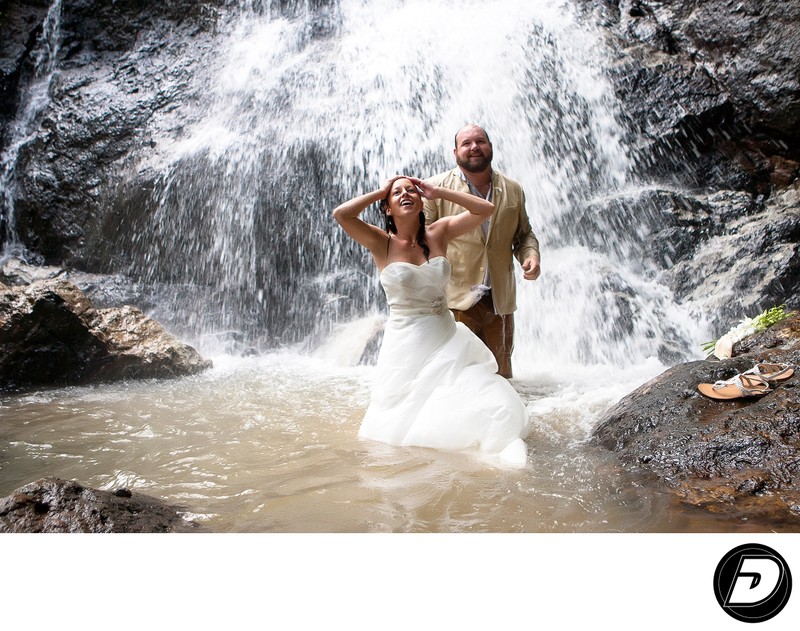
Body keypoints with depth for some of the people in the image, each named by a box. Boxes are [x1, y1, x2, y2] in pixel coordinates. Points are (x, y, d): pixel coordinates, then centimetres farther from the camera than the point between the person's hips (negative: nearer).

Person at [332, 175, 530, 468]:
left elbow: (486, 209, -1)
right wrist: (379, 192, -6)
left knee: (497, 408, -12)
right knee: (409, 419, 0)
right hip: (406, 345, -2)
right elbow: (340, 214, -19)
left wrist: (437, 191, -2)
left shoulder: (438, 233, 3)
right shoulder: (382, 243, -4)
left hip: (447, 340, 2)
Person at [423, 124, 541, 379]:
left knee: (501, 374, 15)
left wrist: (531, 254, -3)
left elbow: (524, 233, 19)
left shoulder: (513, 190, 9)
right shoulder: (436, 187, -3)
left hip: (500, 301, 4)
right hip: (456, 300, -4)